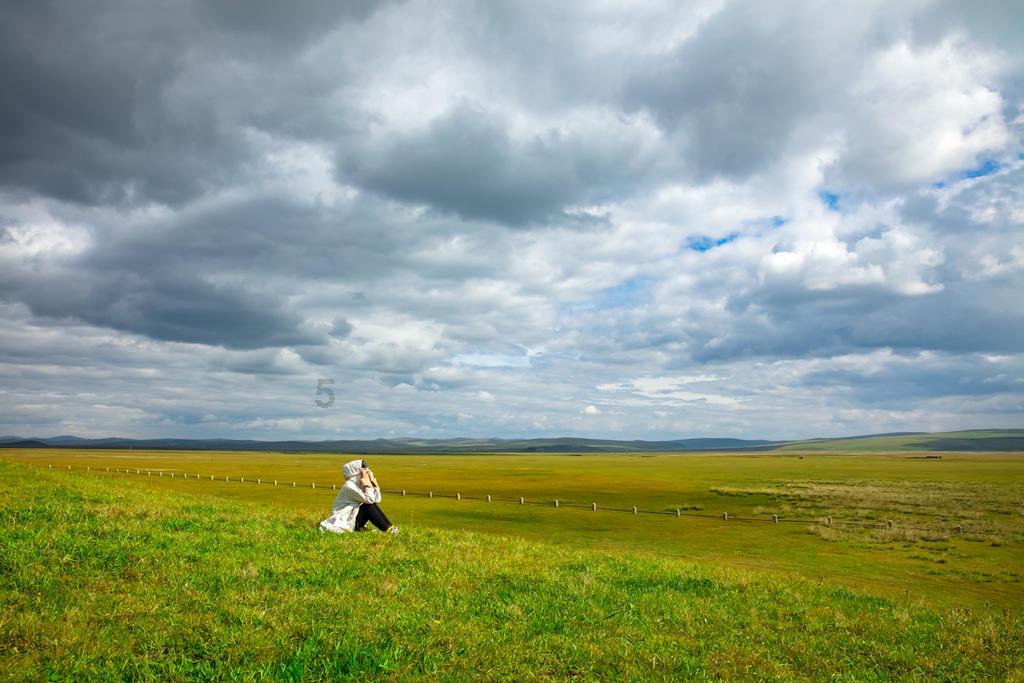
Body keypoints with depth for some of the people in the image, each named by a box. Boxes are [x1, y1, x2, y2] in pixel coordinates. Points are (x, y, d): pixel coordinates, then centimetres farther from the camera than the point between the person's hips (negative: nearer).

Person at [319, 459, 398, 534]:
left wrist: (373, 482, -1)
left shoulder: (360, 485, 8)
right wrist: (367, 484, -19)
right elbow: (369, 499, -26)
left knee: (372, 504, 0)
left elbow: (377, 499, 2)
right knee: (369, 505, -20)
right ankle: (388, 530, -16)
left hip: (352, 520, 9)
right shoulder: (349, 486, -19)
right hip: (343, 523, -9)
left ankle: (390, 527, -6)